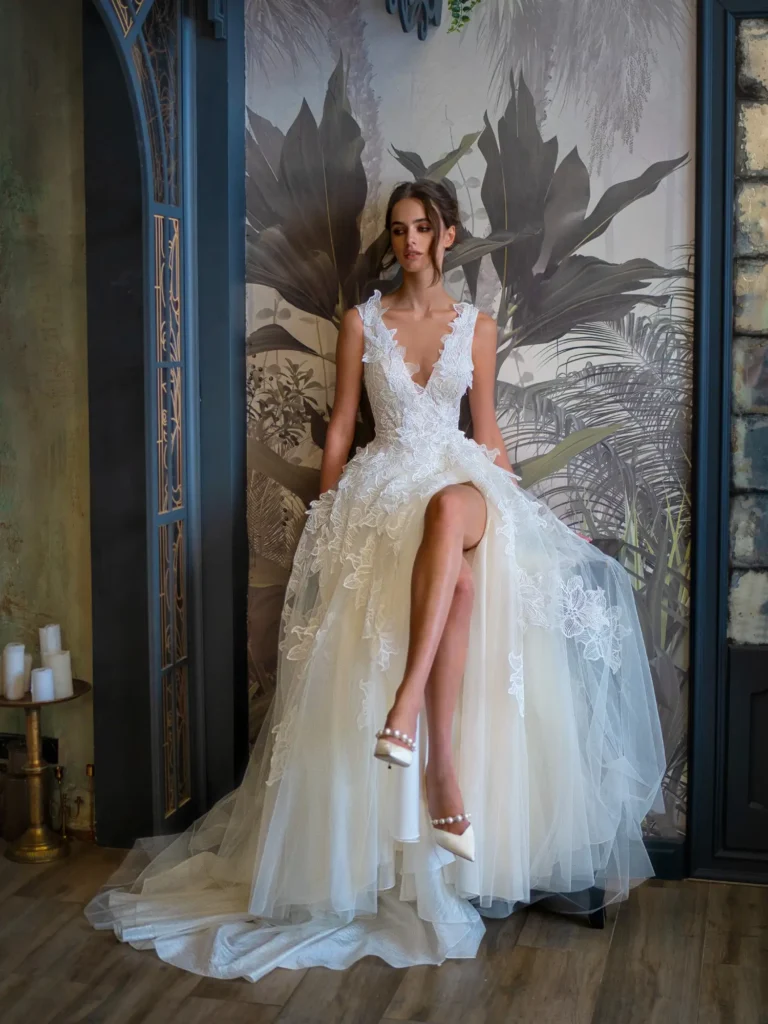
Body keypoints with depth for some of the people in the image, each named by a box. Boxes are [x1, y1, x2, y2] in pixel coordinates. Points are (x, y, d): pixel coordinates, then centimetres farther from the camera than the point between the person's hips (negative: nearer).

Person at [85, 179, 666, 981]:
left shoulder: (476, 326, 12)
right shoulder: (363, 321, 9)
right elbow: (341, 425, 9)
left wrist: (512, 512, 12)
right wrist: (323, 519, 5)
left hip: (460, 482, 1)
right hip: (383, 486, 0)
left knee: (452, 507, -41)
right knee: (459, 580, -33)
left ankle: (407, 704, -47)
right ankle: (443, 759, -33)